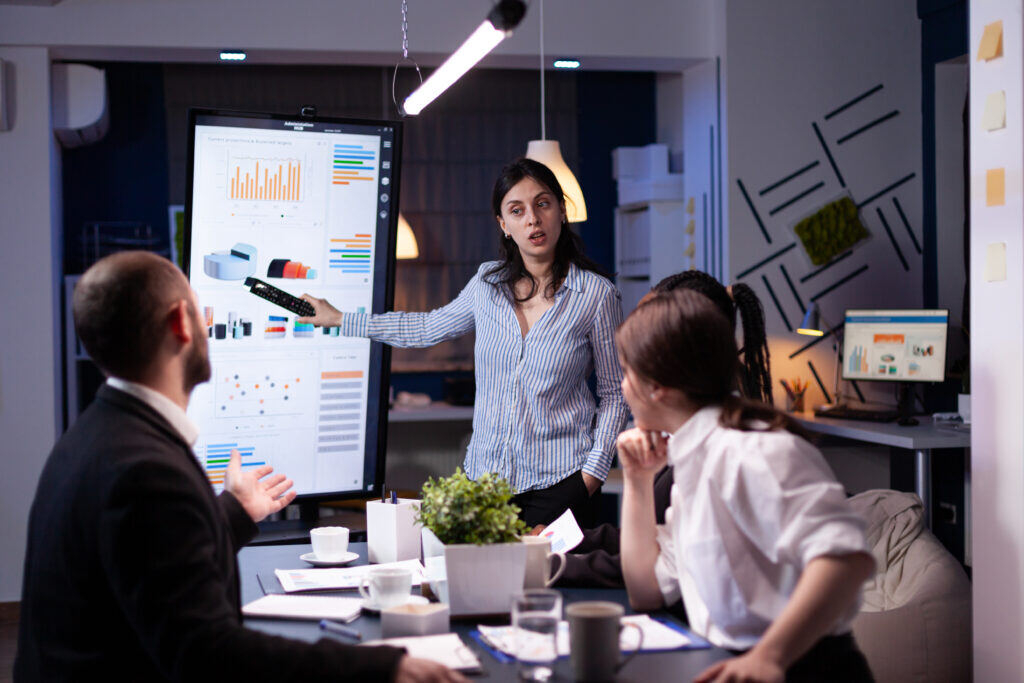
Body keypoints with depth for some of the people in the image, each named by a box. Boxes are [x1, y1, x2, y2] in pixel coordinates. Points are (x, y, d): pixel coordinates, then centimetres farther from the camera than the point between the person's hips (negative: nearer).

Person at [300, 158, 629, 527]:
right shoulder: (488, 282, 5)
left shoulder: (598, 294, -6)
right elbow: (430, 327, 22)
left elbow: (614, 393, 1)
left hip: (560, 482, -3)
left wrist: (593, 472, -8)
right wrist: (340, 319, 27)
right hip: (485, 473, 3)